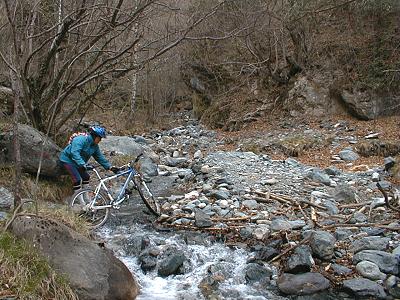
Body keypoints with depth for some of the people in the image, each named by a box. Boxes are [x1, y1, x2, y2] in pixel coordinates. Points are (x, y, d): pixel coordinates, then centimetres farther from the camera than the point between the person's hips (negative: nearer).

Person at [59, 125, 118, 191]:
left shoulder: (95, 146, -1)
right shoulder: (81, 139, -28)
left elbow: (100, 157, 4)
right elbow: (74, 153, -39)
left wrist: (110, 167, -5)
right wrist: (83, 164, -49)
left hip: (79, 163, 9)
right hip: (67, 160, -9)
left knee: (86, 177, 9)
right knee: (77, 180, -19)